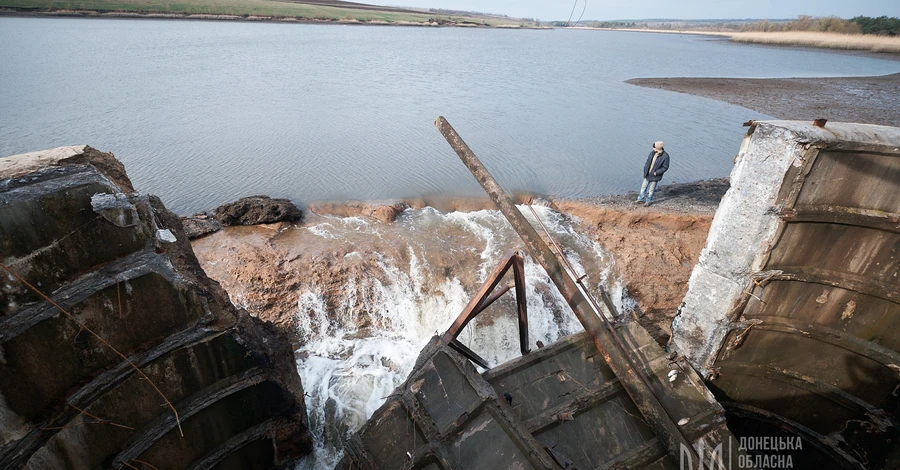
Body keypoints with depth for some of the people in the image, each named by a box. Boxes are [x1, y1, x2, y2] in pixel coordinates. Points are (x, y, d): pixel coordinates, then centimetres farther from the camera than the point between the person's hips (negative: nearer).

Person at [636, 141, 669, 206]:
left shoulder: (665, 156, -21)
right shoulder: (653, 152, -5)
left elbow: (665, 167, -15)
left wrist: (656, 172, -18)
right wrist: (645, 170, 2)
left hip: (655, 176, -5)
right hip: (648, 174, 5)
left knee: (651, 190, 8)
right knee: (643, 187, 16)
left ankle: (649, 201, 27)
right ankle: (640, 199, 32)